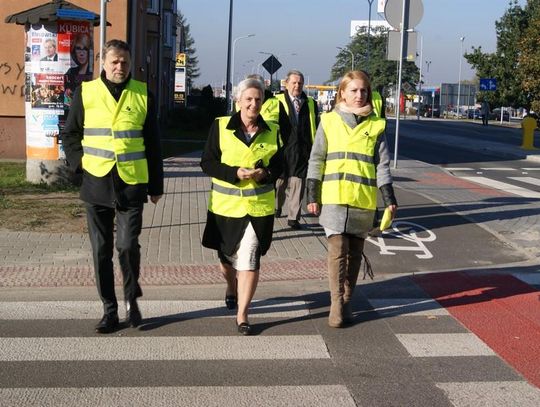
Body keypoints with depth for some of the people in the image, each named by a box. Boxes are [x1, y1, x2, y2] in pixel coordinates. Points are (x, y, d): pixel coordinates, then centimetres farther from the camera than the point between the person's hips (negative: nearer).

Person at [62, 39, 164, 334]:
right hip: (96, 185, 1)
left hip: (132, 185, -1)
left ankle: (132, 298, 18)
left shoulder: (142, 95, 5)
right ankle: (109, 309, 18)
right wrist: (80, 163, -3)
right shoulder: (86, 92, 4)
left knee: (128, 245, -8)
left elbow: (152, 143, 8)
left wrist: (156, 185, 7)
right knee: (102, 251, 6)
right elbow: (70, 134, 12)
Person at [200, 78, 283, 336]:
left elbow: (279, 165, 10)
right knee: (226, 256, 16)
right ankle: (231, 289, 49)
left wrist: (265, 174, -13)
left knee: (250, 261, -8)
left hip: (259, 207, 0)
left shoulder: (272, 131, 3)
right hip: (226, 205, 0)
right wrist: (235, 173, -19)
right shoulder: (220, 127, -3)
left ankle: (242, 315, 1)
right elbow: (207, 163, -4)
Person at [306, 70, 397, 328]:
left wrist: (389, 199, -1)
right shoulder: (329, 121, 4)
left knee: (354, 252, 8)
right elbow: (316, 160, 5)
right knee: (338, 249, -9)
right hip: (334, 197, -1)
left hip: (364, 199, 2)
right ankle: (336, 304, -2)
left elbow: (382, 164, 5)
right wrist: (312, 196, 0)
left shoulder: (376, 125, 6)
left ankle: (347, 301, 20)